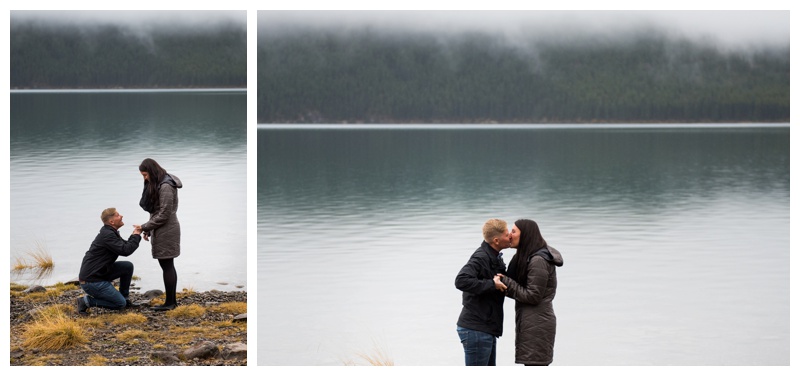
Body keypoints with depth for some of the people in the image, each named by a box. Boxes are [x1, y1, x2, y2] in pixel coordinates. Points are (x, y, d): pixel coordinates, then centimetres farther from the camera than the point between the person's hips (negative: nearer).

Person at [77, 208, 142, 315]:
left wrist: (135, 234, 1)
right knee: (120, 304, -8)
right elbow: (125, 251, -25)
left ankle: (125, 298, 18)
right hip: (91, 281, -10)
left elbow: (126, 245, 19)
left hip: (100, 273, 10)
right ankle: (86, 301, -7)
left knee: (128, 266, 9)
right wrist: (136, 235, -11)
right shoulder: (107, 235, -20)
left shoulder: (111, 233, 12)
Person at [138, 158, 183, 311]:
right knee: (168, 266, 12)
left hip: (166, 231, -10)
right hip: (164, 231, 10)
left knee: (167, 266, -5)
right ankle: (172, 300, 18)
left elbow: (164, 214, -20)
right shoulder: (157, 184, 12)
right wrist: (149, 229, 13)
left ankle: (169, 302, -1)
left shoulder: (166, 187, -19)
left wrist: (145, 227, -13)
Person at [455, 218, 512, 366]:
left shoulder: (495, 258, 12)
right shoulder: (480, 258, -18)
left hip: (486, 328, 10)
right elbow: (461, 281, -32)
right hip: (475, 330, -10)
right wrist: (492, 284, -26)